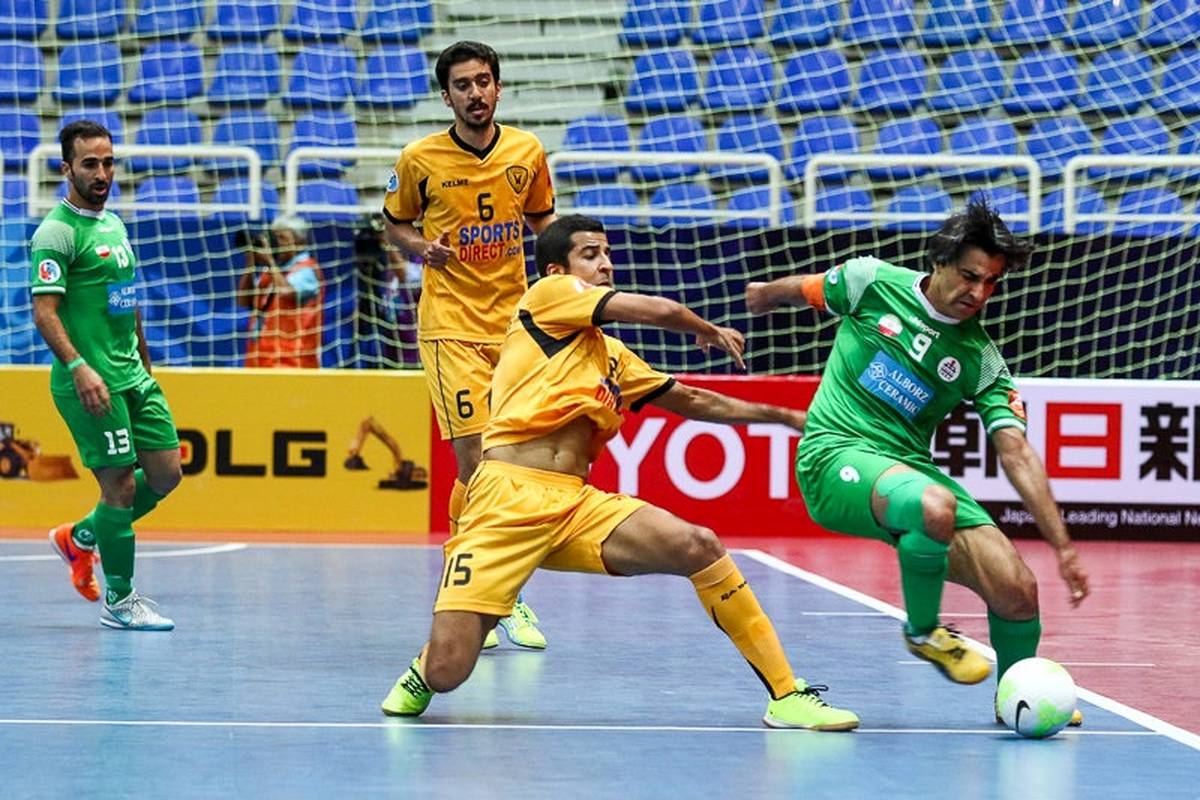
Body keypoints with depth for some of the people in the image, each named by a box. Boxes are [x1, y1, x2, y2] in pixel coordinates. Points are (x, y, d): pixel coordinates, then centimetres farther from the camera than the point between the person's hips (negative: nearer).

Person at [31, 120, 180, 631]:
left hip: (134, 377, 9)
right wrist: (78, 367, -30)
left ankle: (79, 538, 27)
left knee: (166, 474, 9)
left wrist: (144, 366, 25)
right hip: (90, 383, -9)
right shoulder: (57, 232, -12)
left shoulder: (114, 224, 15)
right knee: (120, 484, -5)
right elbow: (44, 311, -19)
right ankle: (119, 602, 8)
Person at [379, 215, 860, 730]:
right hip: (507, 498, -6)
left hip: (578, 504, 6)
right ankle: (424, 671, 23)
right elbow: (661, 311, 2)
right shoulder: (550, 293, 7)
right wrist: (711, 332, 23)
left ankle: (787, 696, -8)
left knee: (699, 546, -16)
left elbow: (693, 401, 36)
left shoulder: (613, 356, 27)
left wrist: (787, 416, 36)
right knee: (446, 674, -17)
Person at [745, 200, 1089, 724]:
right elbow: (797, 290, 17)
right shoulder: (872, 282, -5)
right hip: (836, 453, -4)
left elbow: (1017, 454, -7)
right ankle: (922, 632, -10)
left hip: (907, 464, 4)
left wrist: (1063, 547, -16)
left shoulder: (981, 360, 0)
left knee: (1017, 591, -11)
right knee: (936, 506, -38)